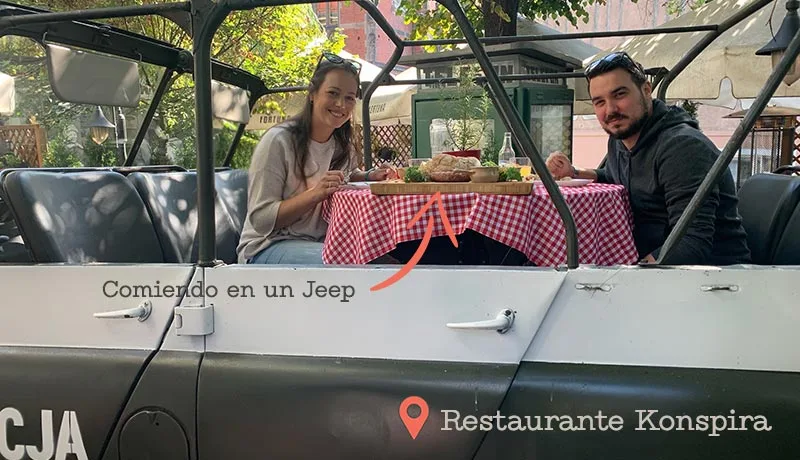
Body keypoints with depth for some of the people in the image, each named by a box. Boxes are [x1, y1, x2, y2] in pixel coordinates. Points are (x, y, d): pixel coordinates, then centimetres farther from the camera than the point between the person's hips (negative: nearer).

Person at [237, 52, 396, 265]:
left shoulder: (342, 144, 5)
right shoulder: (278, 141, -16)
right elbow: (260, 219, -19)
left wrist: (370, 176, 5)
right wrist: (315, 194, -31)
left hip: (321, 242, 7)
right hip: (268, 246, -6)